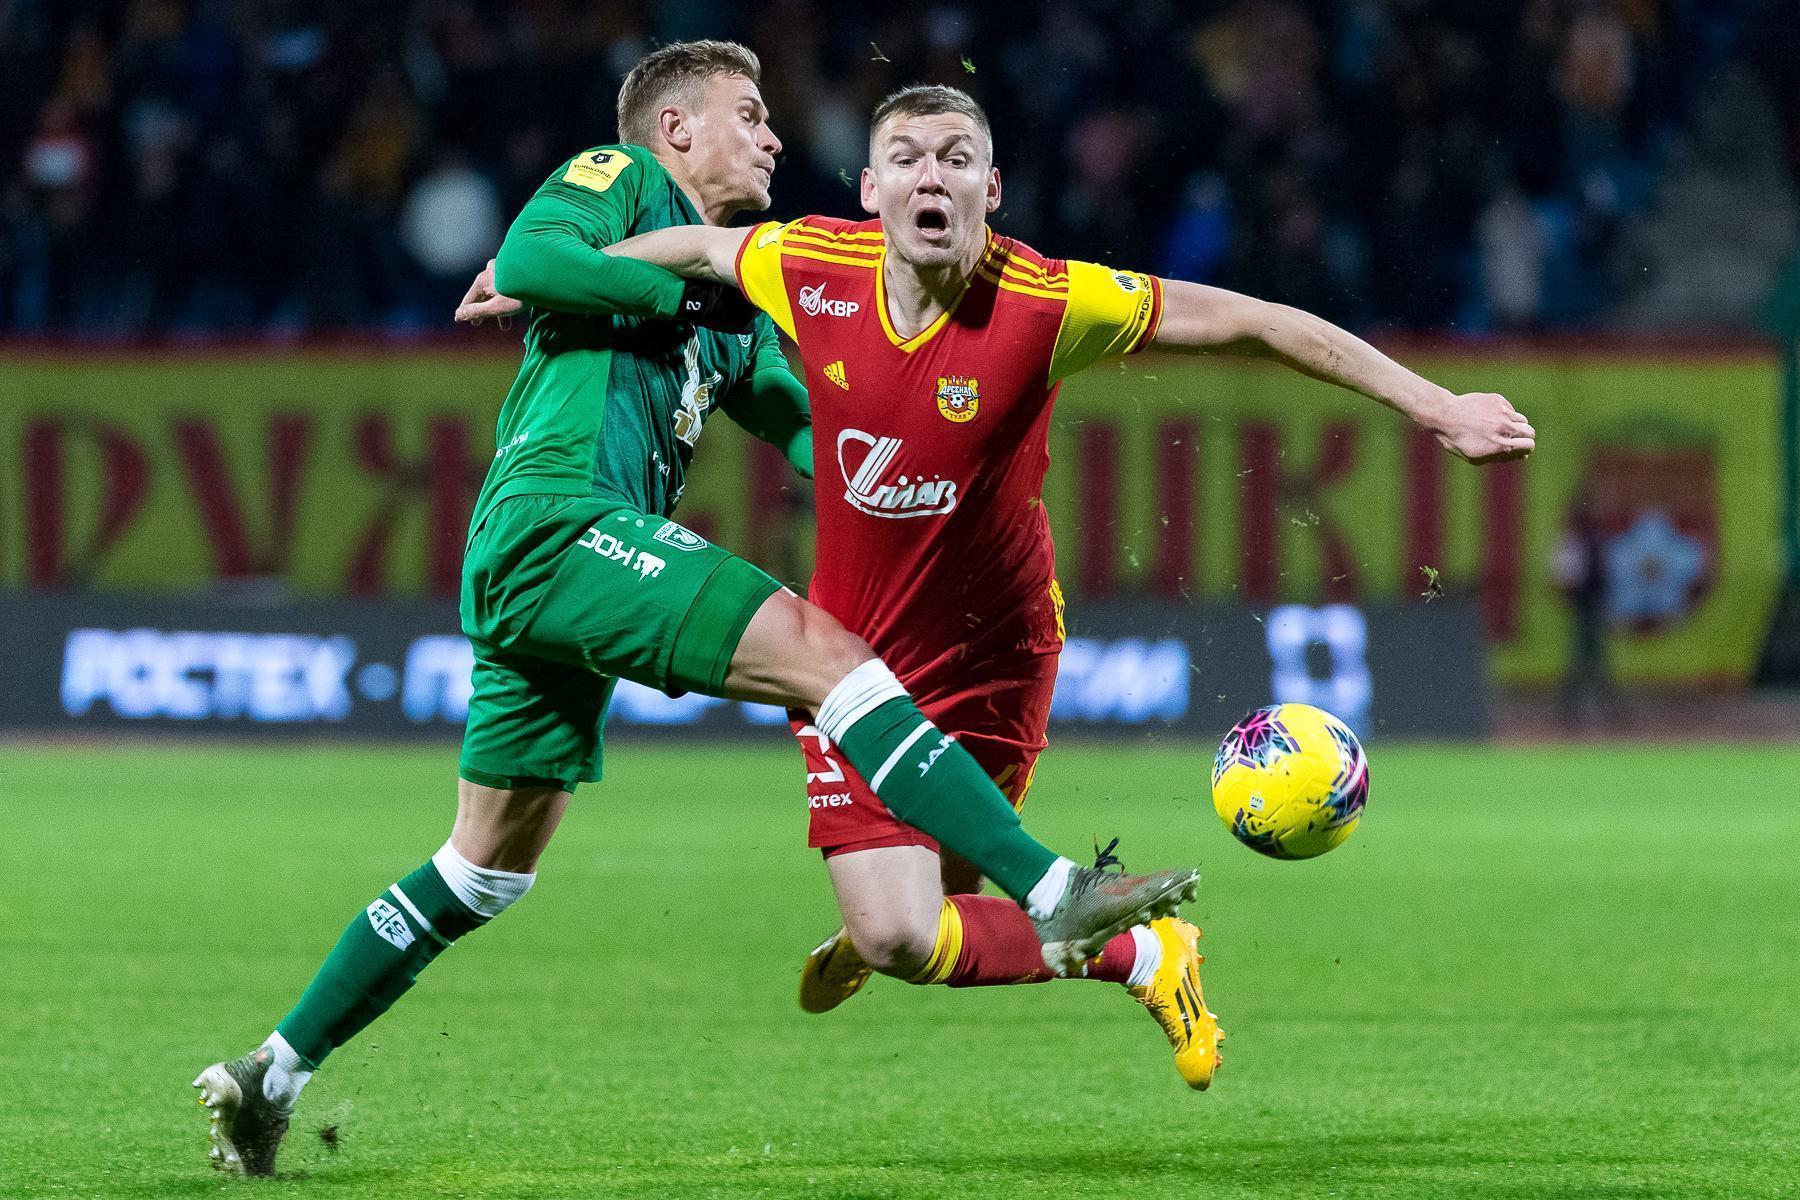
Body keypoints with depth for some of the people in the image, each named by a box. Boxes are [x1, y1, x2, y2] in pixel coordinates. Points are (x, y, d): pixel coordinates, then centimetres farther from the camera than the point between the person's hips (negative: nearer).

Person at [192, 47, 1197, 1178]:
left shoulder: (731, 310, 30)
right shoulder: (617, 181, 7)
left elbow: (815, 436, 28)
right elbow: (527, 259, -13)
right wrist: (694, 290, -9)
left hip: (520, 577, 10)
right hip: (560, 521, -10)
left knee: (486, 871, 16)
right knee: (827, 652, -20)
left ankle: (273, 1075, 22)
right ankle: (1055, 895, -30)